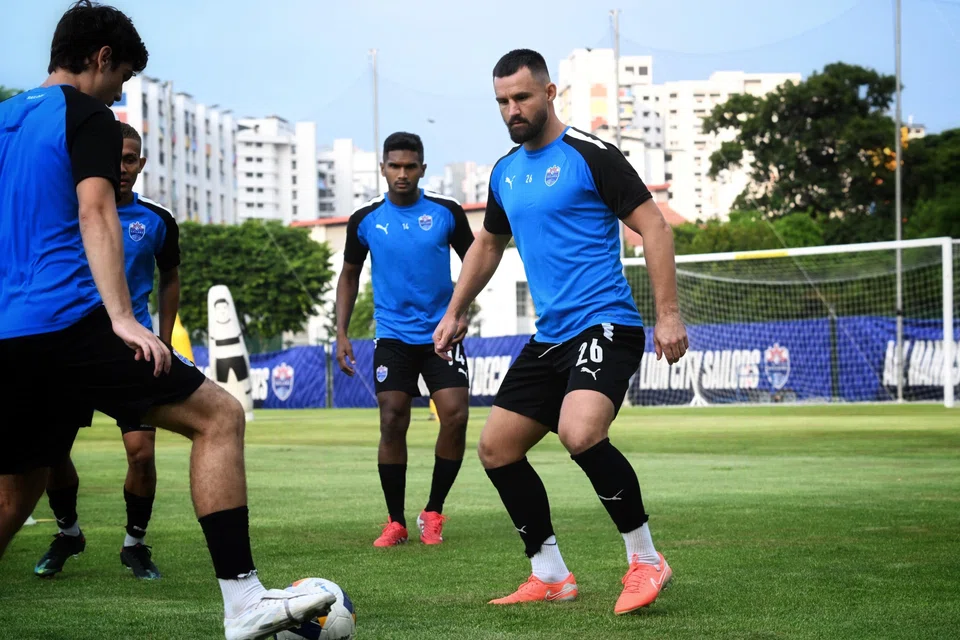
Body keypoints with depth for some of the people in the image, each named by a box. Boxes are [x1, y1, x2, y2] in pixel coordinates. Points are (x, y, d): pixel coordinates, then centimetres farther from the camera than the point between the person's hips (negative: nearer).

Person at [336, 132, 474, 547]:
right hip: (393, 337, 1)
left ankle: (433, 514, 5)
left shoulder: (447, 213, -2)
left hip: (441, 333, 0)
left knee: (455, 417, -13)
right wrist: (341, 333, 5)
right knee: (392, 424, -5)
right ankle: (395, 522, 8)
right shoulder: (365, 221, 1)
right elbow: (349, 275, 12)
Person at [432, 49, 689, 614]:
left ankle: (646, 560, -14)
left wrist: (669, 314, -17)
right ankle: (551, 576, 18)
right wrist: (454, 313, 30)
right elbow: (488, 244, 30)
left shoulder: (590, 155, -9)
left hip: (605, 326, -9)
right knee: (496, 449, 7)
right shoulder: (505, 172, 13)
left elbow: (653, 226, -11)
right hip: (550, 336, 9)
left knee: (580, 433, -31)